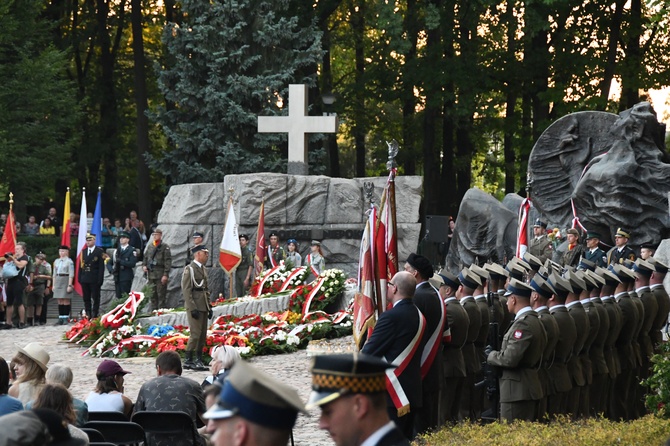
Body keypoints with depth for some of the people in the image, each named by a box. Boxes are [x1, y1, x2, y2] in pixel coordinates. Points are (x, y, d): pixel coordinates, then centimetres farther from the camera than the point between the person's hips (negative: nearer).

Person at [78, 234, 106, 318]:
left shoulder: (99, 251, -2)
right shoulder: (83, 251, 12)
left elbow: (101, 266, -6)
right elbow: (81, 265, 13)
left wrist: (100, 279, -12)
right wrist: (79, 278, 5)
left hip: (94, 280, -5)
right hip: (85, 279, 5)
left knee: (95, 299, -1)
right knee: (86, 299, 7)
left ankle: (95, 315, -1)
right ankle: (88, 316, 11)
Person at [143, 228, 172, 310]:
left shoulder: (165, 247, -3)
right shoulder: (149, 246, 15)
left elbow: (168, 261, -8)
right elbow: (145, 257, 27)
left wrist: (166, 275, -15)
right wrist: (144, 266, 6)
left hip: (160, 275, -6)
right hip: (151, 274, 6)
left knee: (161, 295, -6)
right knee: (153, 295, 9)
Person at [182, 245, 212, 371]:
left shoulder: (203, 269, 16)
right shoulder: (189, 269, -10)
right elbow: (186, 290, -15)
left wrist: (209, 307, 17)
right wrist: (193, 308, -19)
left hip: (203, 306, 8)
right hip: (194, 307, -8)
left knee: (203, 335, 8)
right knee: (195, 334, -11)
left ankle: (198, 360, 14)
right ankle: (188, 361, -6)